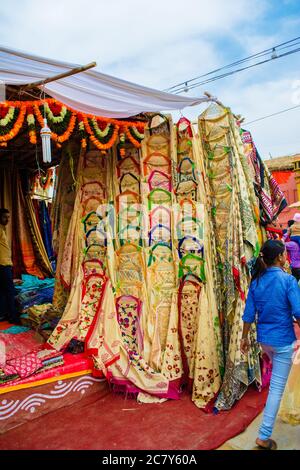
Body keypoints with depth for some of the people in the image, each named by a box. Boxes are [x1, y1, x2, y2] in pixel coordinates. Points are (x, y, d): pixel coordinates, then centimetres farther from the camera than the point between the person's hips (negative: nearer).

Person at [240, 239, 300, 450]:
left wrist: (245, 337, 10)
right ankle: (264, 436, 11)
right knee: (277, 387, 4)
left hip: (264, 338, 6)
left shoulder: (256, 282, -2)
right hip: (283, 340, -6)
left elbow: (249, 314, 1)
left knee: (276, 378, 32)